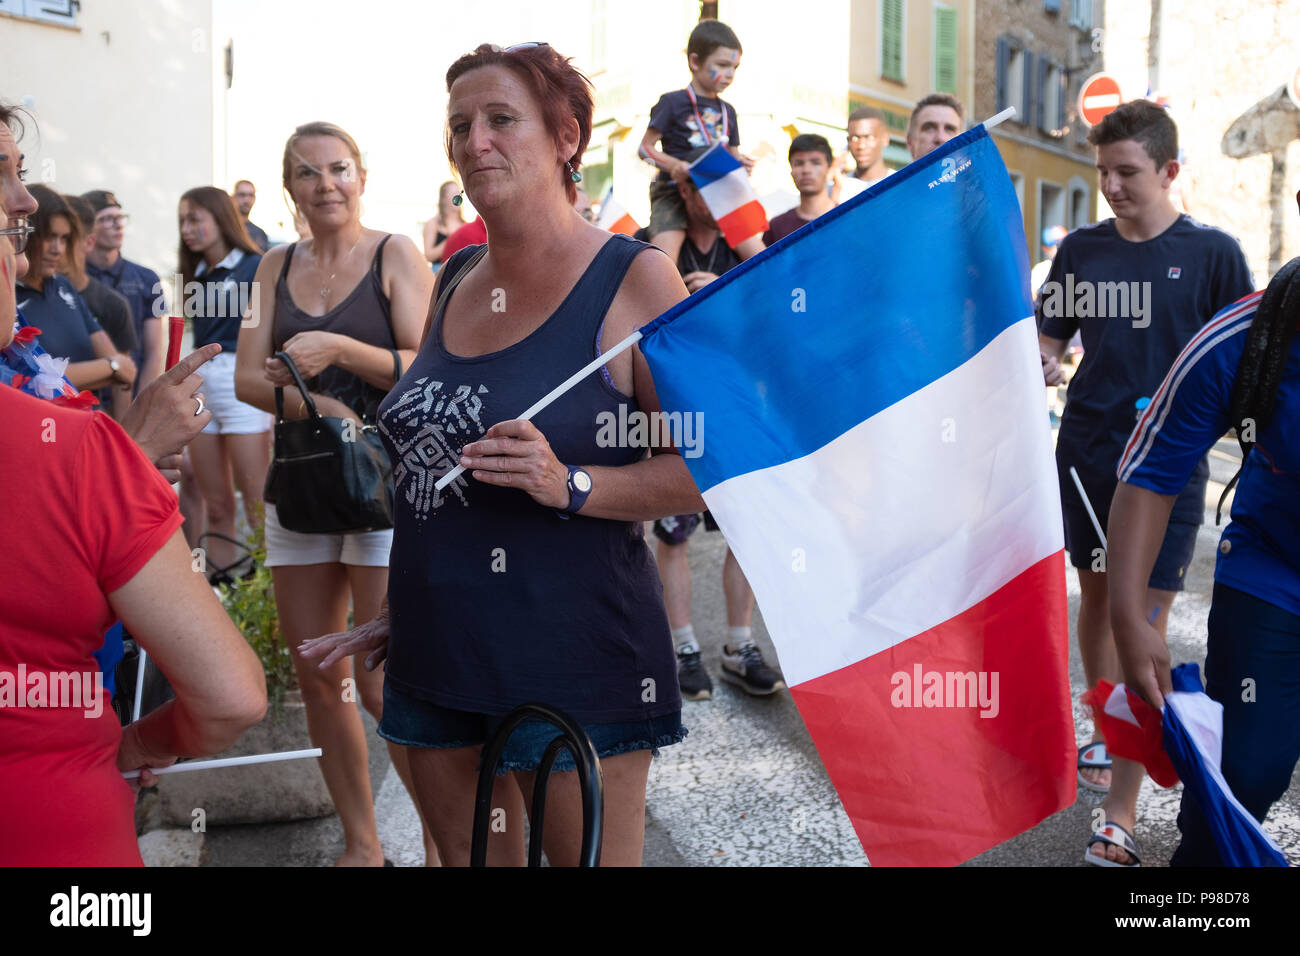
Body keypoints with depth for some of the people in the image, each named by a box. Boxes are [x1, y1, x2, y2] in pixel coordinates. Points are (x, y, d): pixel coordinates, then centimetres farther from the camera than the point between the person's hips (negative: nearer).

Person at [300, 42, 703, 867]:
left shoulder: (632, 279, -9)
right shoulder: (456, 279, 10)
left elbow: (711, 466, -13)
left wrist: (570, 485, -26)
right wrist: (398, 616, 20)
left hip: (573, 658, -6)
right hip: (438, 651, 6)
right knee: (465, 855, 18)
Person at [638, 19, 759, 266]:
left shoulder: (727, 111, 16)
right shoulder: (673, 102, -2)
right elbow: (646, 147, -3)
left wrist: (742, 163, -4)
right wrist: (673, 165, -21)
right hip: (674, 191, -5)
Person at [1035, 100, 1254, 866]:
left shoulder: (1212, 252, -2)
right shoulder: (1082, 248, 7)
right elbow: (1050, 336, 12)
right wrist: (1042, 361, -10)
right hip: (1087, 453, 4)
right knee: (1099, 598, 14)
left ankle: (1122, 815, -2)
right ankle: (1105, 738, 35)